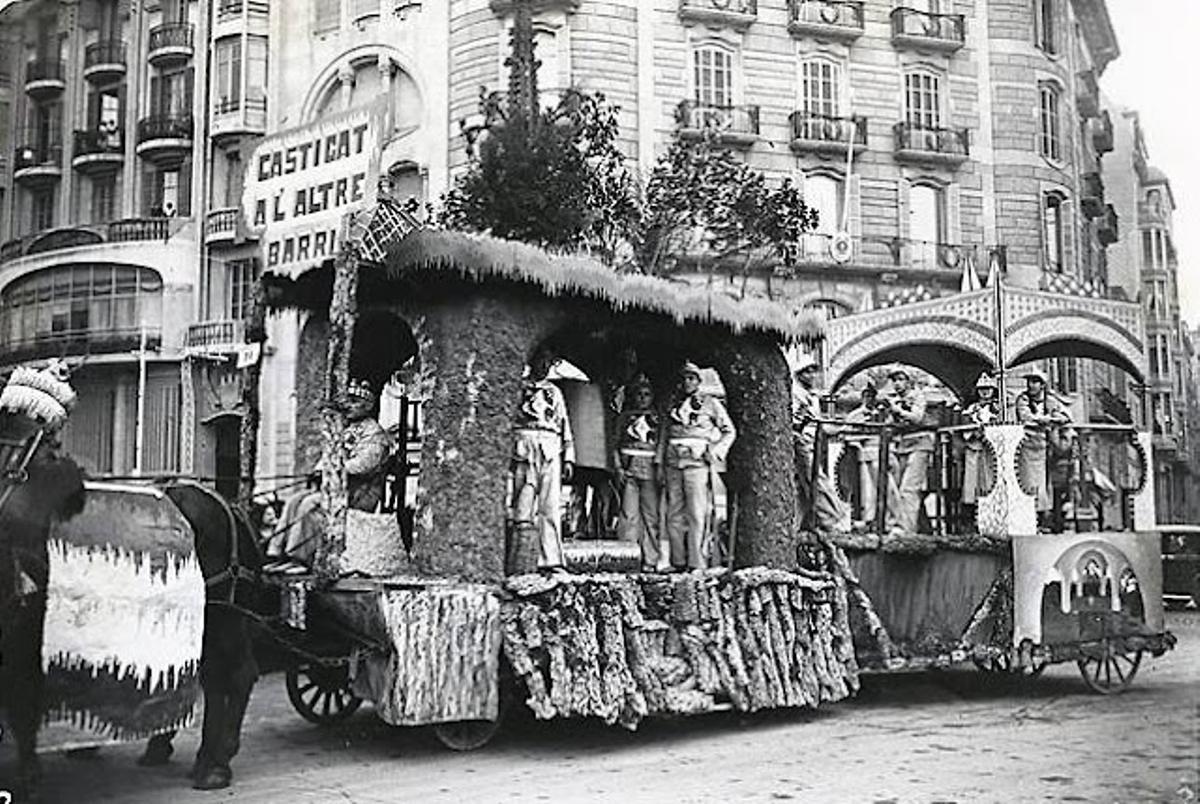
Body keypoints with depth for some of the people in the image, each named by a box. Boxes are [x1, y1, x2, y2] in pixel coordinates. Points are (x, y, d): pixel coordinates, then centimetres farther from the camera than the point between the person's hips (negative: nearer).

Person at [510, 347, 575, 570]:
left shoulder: (554, 392, 22)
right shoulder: (517, 388, 12)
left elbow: (565, 425, 21)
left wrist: (569, 458, 12)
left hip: (551, 450, 3)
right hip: (523, 446, -3)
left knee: (551, 506, -4)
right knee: (524, 500, -11)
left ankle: (550, 559, -5)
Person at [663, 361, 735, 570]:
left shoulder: (710, 403, 7)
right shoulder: (674, 405, 18)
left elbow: (729, 431, 10)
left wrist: (716, 451, -4)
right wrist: (663, 461, 14)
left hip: (698, 461, -4)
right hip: (673, 462, 5)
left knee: (697, 514, -10)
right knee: (674, 515, 3)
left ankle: (697, 563, -9)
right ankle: (678, 562, 9)